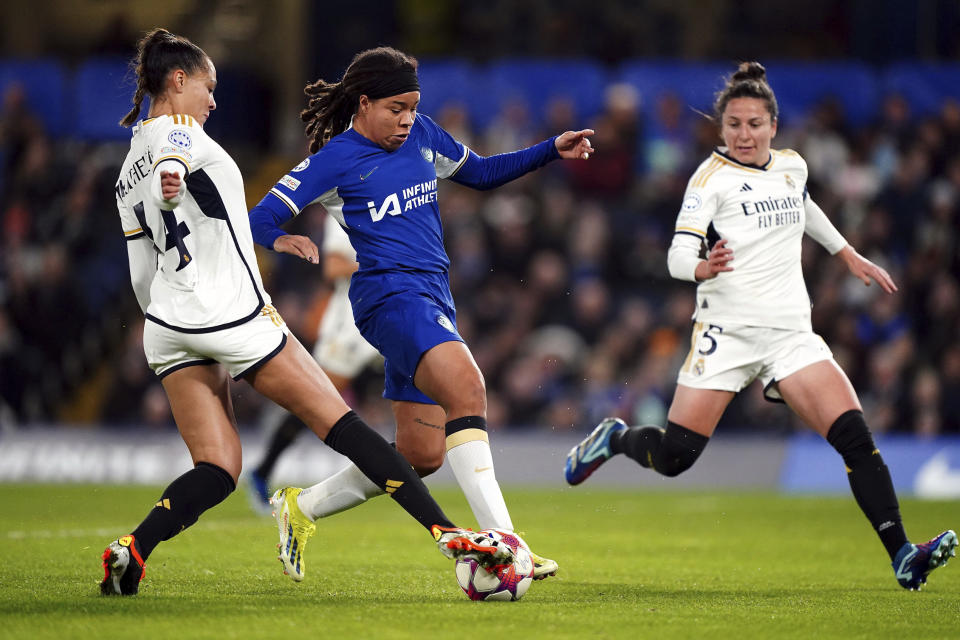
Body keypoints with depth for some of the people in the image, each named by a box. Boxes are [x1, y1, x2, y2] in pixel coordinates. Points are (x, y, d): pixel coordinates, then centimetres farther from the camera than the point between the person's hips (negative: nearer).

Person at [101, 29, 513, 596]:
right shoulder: (179, 130, -4)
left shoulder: (128, 174, 19)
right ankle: (447, 533, -6)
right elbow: (174, 158, -30)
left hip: (168, 327, 8)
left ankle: (133, 548, -21)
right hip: (235, 316, -8)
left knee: (217, 470, 3)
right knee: (342, 425, -3)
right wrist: (172, 179, -52)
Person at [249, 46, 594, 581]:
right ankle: (500, 540, -40)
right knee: (466, 386, -32)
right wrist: (281, 241, -28)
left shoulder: (421, 136, 15)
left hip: (433, 298, 8)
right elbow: (261, 218, -5)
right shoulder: (336, 160, -4)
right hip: (391, 294, -8)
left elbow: (480, 173, 27)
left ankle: (302, 508, 27)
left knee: (421, 455, 10)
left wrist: (552, 151, 15)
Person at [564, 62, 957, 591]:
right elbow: (678, 254, -17)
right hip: (727, 328, -4)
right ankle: (615, 437, 27)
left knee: (854, 435, -14)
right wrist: (702, 267, -38)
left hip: (791, 333, 4)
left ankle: (901, 556, -17)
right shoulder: (713, 176, -6)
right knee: (674, 457, -7)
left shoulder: (792, 167, 11)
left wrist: (848, 255, 38)